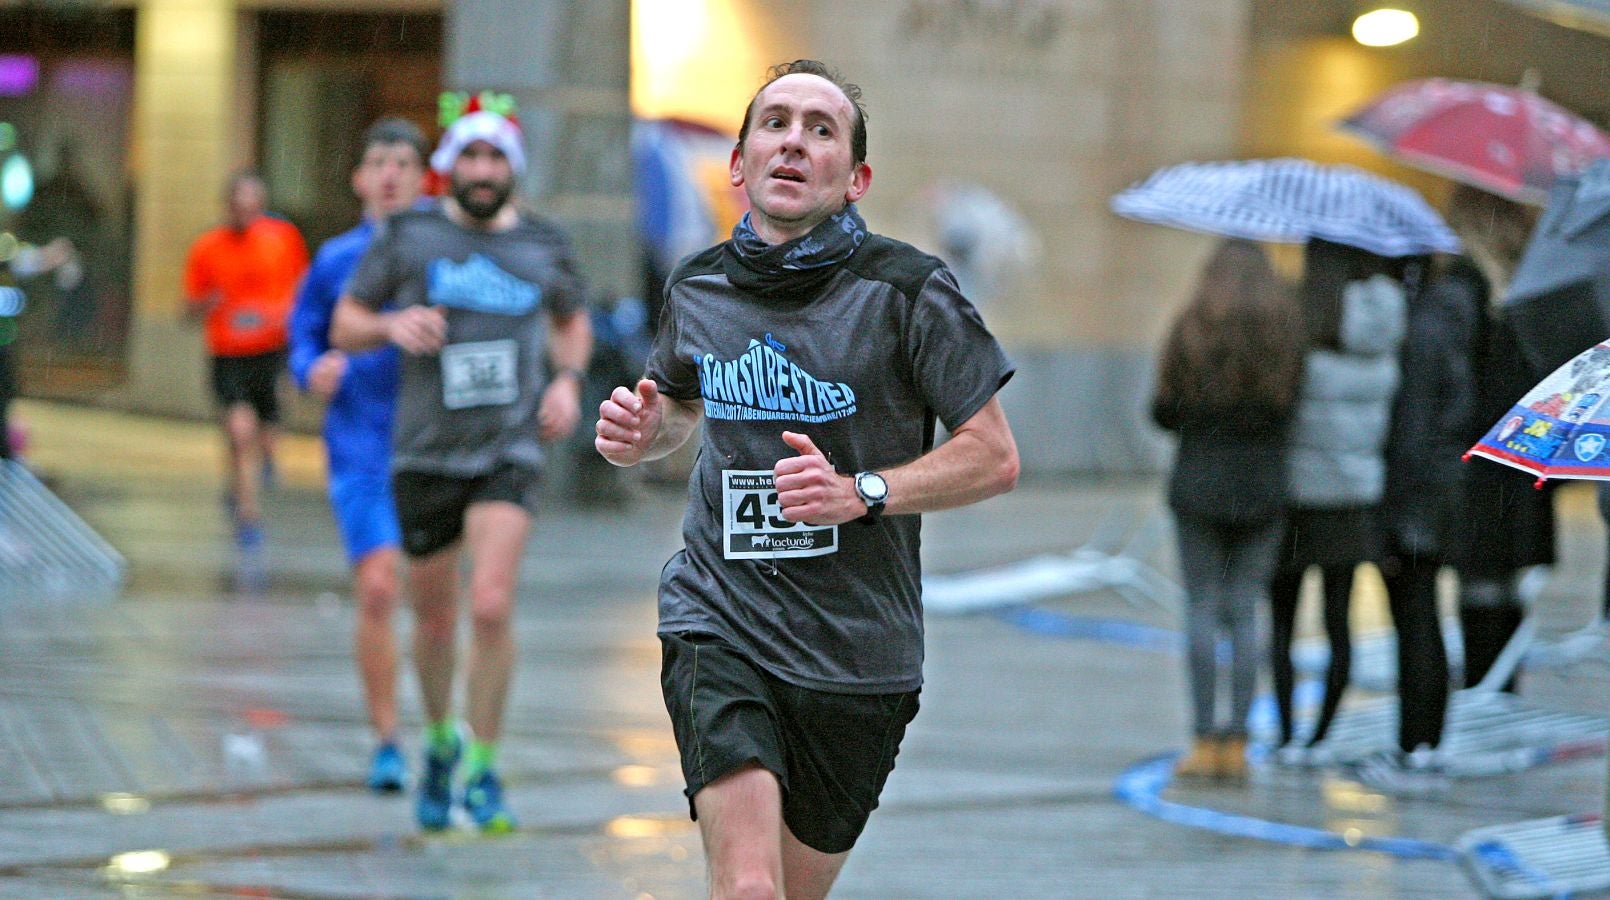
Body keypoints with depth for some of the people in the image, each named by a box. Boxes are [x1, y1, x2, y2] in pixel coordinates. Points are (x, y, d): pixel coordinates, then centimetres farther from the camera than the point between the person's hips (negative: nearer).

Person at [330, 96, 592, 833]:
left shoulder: (542, 247, 7)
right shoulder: (408, 237, 1)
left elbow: (572, 321, 25)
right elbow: (344, 326, 6)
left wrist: (568, 379, 6)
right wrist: (392, 325, -15)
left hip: (510, 450, 0)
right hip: (424, 452, 1)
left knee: (492, 605, -17)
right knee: (434, 617, 10)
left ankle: (483, 770, -6)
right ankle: (439, 738, 37)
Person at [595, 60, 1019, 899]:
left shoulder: (908, 291, -8)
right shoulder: (697, 288, 4)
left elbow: (994, 457, -5)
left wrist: (862, 493, -19)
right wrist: (640, 432, 2)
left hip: (858, 649, 0)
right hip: (718, 620, 1)